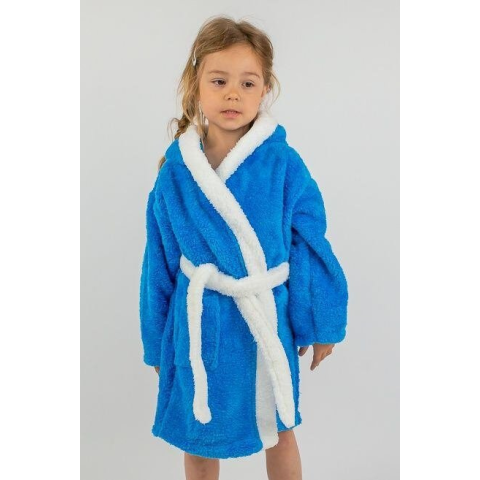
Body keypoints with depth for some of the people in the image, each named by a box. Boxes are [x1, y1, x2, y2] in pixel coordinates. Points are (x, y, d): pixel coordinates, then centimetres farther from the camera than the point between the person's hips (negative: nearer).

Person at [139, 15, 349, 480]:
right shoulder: (176, 170, -8)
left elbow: (311, 248, -6)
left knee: (278, 433, 21)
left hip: (266, 323, -1)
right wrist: (156, 342, 7)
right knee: (198, 440, 21)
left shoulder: (284, 165, -14)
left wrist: (321, 324, 1)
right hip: (197, 326, 2)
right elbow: (159, 264, 1)